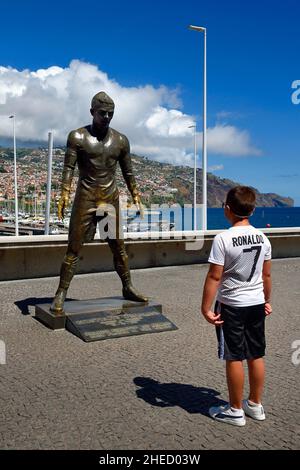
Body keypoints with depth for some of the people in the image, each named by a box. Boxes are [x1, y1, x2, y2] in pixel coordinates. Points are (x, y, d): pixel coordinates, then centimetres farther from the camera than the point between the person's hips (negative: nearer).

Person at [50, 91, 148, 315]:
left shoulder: (121, 140, 8)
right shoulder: (77, 137, -3)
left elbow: (128, 172, 13)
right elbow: (69, 168, -9)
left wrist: (136, 197, 11)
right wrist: (64, 195, -21)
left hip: (111, 198, 4)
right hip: (86, 197, -3)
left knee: (119, 246, 10)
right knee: (74, 248, -4)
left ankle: (128, 288, 22)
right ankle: (61, 294, 0)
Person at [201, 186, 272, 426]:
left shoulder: (223, 238, -17)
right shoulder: (262, 237, 1)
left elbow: (214, 277, -17)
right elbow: (267, 275, 9)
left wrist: (206, 308, -11)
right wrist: (267, 300, 21)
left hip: (232, 306, -6)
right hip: (257, 304, 6)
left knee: (234, 358, 6)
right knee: (256, 355, 15)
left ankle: (235, 410, 20)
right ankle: (256, 405, 31)